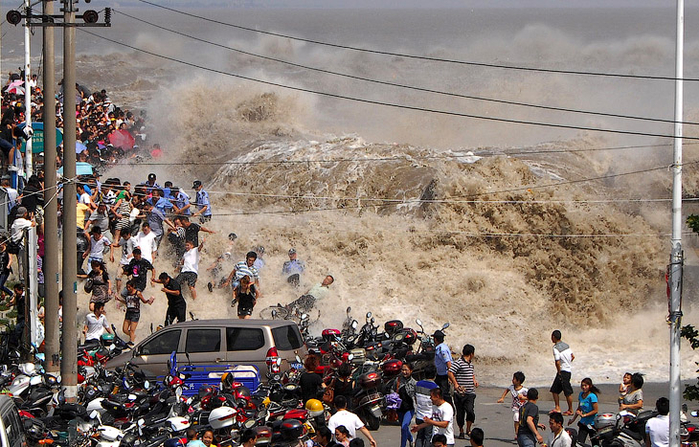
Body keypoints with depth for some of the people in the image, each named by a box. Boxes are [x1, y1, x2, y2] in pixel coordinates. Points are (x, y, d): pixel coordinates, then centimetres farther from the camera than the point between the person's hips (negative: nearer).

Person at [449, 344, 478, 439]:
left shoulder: (470, 363, 16)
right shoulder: (459, 362, -10)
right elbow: (450, 372, -18)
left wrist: (474, 380, 16)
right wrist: (456, 384, -20)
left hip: (470, 393, 5)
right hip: (460, 393, -5)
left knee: (470, 411, -12)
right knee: (460, 412, 3)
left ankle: (468, 429, 5)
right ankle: (461, 431, 18)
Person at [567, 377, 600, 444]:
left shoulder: (592, 396, -16)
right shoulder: (581, 394, 6)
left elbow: (596, 410, -16)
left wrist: (584, 415, -17)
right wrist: (573, 419, 21)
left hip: (592, 423, -6)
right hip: (583, 423, 6)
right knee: (580, 442, -3)